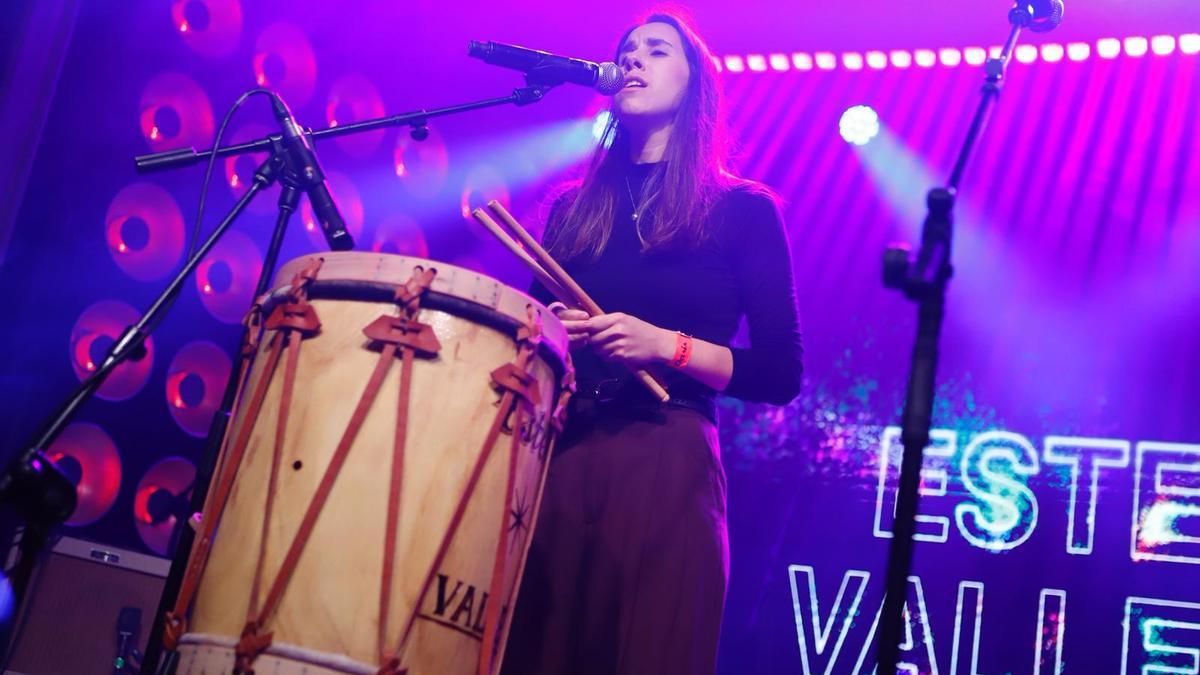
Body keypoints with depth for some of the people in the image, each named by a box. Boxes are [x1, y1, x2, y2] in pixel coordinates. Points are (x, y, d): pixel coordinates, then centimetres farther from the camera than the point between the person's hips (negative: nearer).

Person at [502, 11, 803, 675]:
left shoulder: (742, 209, 7)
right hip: (555, 455, 4)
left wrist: (666, 346, -12)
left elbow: (781, 374, 1)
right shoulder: (574, 207, 18)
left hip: (667, 464, -3)